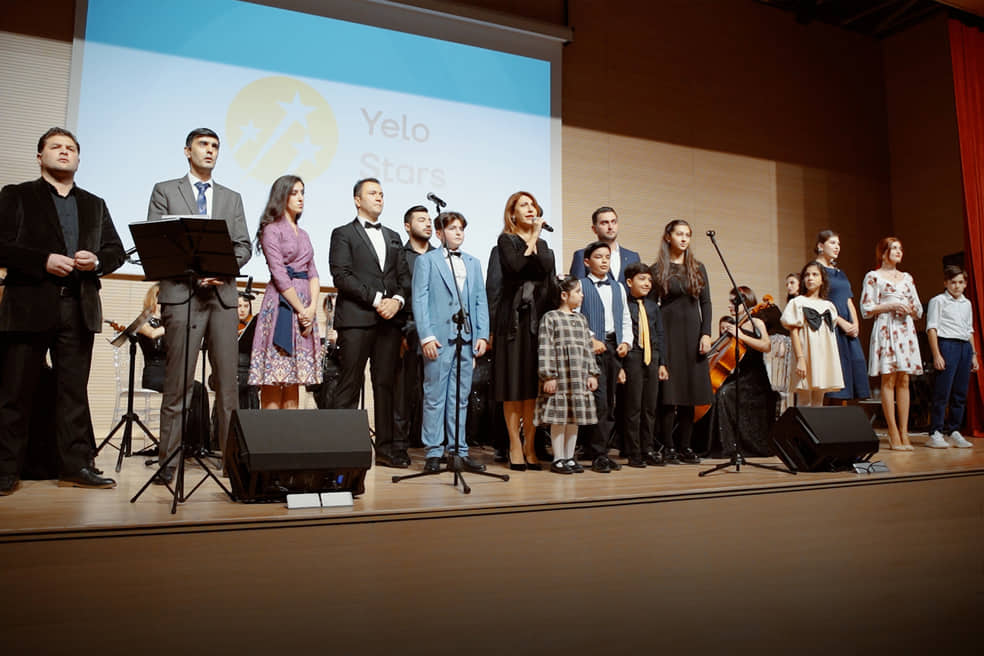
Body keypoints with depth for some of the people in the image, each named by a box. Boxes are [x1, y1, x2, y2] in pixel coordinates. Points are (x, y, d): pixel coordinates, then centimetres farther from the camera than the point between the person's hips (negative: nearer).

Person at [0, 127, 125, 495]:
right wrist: (44, 261, -15)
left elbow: (116, 251, 14)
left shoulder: (95, 205, 19)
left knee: (74, 389, 4)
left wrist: (96, 261, -7)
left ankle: (76, 465, 8)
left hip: (79, 309, 3)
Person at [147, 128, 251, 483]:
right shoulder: (165, 191, 11)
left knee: (228, 380, 1)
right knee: (178, 382, -3)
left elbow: (244, 246, 11)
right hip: (181, 293, -2)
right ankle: (169, 461, 3)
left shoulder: (232, 198, 19)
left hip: (223, 295, 3)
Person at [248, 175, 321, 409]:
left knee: (294, 381, 5)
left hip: (305, 307, 7)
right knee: (274, 382, -7)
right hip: (281, 304, -6)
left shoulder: (303, 234, 20)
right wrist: (301, 309, -12)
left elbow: (313, 274, 12)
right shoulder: (272, 230, -1)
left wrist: (312, 307, -4)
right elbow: (279, 275, -9)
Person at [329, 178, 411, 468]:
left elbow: (404, 276, 16)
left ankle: (388, 447, 11)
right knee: (350, 384, -4)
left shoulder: (393, 237, 23)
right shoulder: (343, 234, 6)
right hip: (356, 319, -5)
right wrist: (376, 299, -13)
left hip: (389, 320, 5)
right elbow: (342, 276, -6)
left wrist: (397, 299, -5)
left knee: (387, 384, 5)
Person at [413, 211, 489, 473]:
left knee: (461, 397, 8)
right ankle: (433, 452, 6)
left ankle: (459, 449, 14)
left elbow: (481, 301, 15)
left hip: (467, 339, 4)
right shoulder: (426, 261, 6)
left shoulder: (473, 264, 20)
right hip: (439, 338, -4)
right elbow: (419, 300, -2)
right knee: (435, 397, -2)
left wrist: (483, 335, 3)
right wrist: (426, 336, -11)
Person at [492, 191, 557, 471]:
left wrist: (535, 239, -1)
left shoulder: (542, 243, 19)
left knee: (535, 384, 4)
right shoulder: (506, 241, 5)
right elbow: (515, 266, -15)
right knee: (514, 384, -3)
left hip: (539, 318, 4)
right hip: (514, 318, -4)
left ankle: (530, 447, 11)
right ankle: (515, 448, 3)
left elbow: (546, 268, -1)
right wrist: (530, 243, -2)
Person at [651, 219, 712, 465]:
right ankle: (668, 447, 4)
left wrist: (706, 333, -2)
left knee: (690, 390, 5)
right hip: (668, 332, -3)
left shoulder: (698, 268, 11)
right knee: (669, 391, -4)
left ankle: (685, 446, 13)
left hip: (692, 333, 4)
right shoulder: (657, 269, 1)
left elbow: (705, 302, 9)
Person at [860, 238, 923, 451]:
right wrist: (892, 306, -12)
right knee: (888, 380, -7)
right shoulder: (873, 277, 3)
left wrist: (910, 309, -3)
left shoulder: (907, 278, 19)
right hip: (885, 328, -5)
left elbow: (918, 310, 19)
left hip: (906, 329, 5)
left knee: (904, 381, 2)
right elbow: (866, 309, -3)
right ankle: (894, 435, -6)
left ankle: (904, 433, 2)